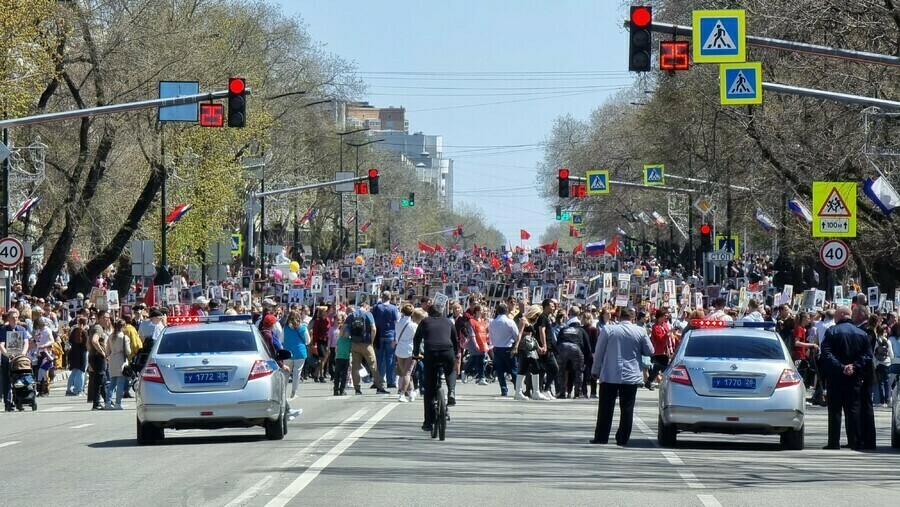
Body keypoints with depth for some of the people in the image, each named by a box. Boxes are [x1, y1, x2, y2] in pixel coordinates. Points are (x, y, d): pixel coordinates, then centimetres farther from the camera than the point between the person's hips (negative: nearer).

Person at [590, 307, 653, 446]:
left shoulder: (608, 330, -4)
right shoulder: (641, 332, -4)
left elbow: (599, 352, 1)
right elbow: (650, 351, 3)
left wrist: (595, 371, 12)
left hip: (610, 376, 0)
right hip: (631, 376, 0)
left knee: (605, 408, 6)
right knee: (627, 409, 6)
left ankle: (601, 437, 7)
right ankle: (622, 439, 5)